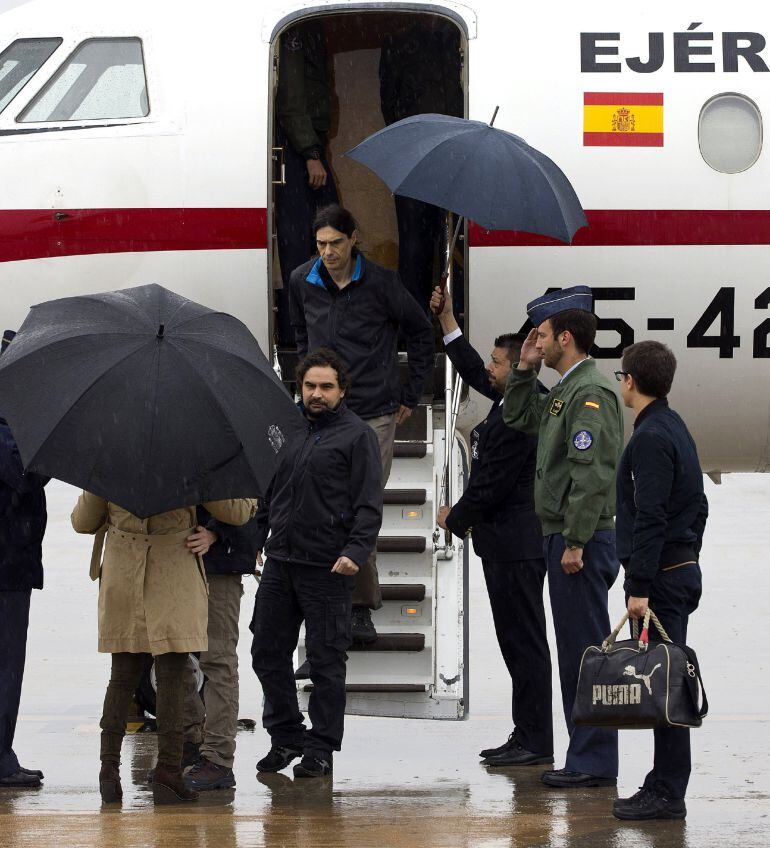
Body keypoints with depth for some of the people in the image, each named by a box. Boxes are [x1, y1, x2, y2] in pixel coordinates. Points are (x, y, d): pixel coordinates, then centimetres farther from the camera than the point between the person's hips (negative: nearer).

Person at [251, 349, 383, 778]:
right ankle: (285, 735, 20)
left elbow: (369, 504, -7)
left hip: (328, 568, -6)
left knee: (326, 661, 0)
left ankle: (321, 749, 7)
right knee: (268, 652, 7)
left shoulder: (358, 436, -1)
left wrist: (355, 551, -18)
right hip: (280, 562, 6)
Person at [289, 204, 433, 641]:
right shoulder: (303, 282, 5)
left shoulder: (380, 282, -4)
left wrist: (411, 394, 9)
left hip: (374, 414, -3)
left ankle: (361, 606, 1)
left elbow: (420, 332, 9)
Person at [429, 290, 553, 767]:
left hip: (516, 548, -11)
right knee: (519, 642, 14)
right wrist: (446, 319, 23)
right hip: (510, 544, 11)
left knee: (525, 642, -6)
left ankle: (536, 741, -3)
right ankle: (527, 736, 19)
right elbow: (473, 373, 26)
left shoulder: (520, 418, -21)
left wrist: (454, 518, -2)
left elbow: (491, 485, -19)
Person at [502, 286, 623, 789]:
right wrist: (525, 368, 18)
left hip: (583, 540, -10)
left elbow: (592, 473, -22)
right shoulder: (566, 391, 16)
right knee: (576, 650, 12)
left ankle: (596, 764, -6)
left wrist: (576, 542, -23)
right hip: (567, 538, 10)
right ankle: (587, 758, 17)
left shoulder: (592, 391, -15)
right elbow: (518, 417, 32)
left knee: (586, 649, -8)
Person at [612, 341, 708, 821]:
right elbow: (699, 507, 21)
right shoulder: (677, 429, 15)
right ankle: (666, 787, 13)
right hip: (684, 569, 10)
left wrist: (641, 587, -22)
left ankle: (667, 794, -8)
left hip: (661, 578, -10)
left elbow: (650, 519, -21)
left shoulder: (650, 438, -15)